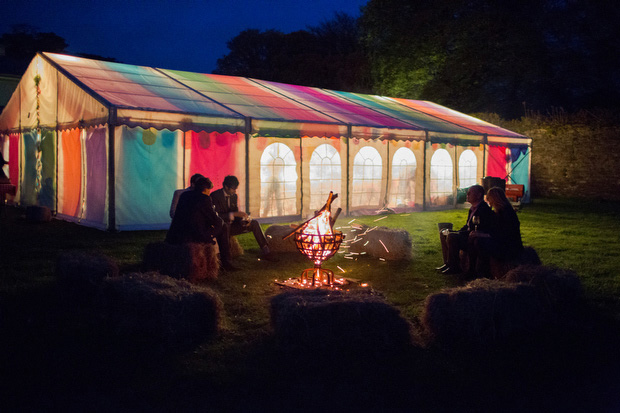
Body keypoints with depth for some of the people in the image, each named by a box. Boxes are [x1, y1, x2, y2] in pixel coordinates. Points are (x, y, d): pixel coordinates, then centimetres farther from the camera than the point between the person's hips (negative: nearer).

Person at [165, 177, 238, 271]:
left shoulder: (184, 195, 14)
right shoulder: (205, 198, -8)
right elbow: (215, 220, -5)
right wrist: (221, 221, 20)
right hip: (195, 236, -8)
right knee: (223, 228, 13)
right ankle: (226, 263, 15)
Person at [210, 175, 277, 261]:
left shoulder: (234, 196, 9)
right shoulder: (215, 196, -13)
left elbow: (236, 212, 11)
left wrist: (242, 220, -12)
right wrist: (234, 214, -30)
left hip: (230, 225, 7)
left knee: (254, 223, -8)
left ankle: (265, 251, -11)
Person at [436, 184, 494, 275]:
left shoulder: (484, 209, -17)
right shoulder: (473, 208, 16)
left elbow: (479, 231, -23)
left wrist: (461, 233, -22)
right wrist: (459, 232, 5)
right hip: (468, 234, 11)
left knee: (451, 236, -30)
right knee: (443, 233, 8)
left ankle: (454, 267, -18)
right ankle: (447, 263, 5)